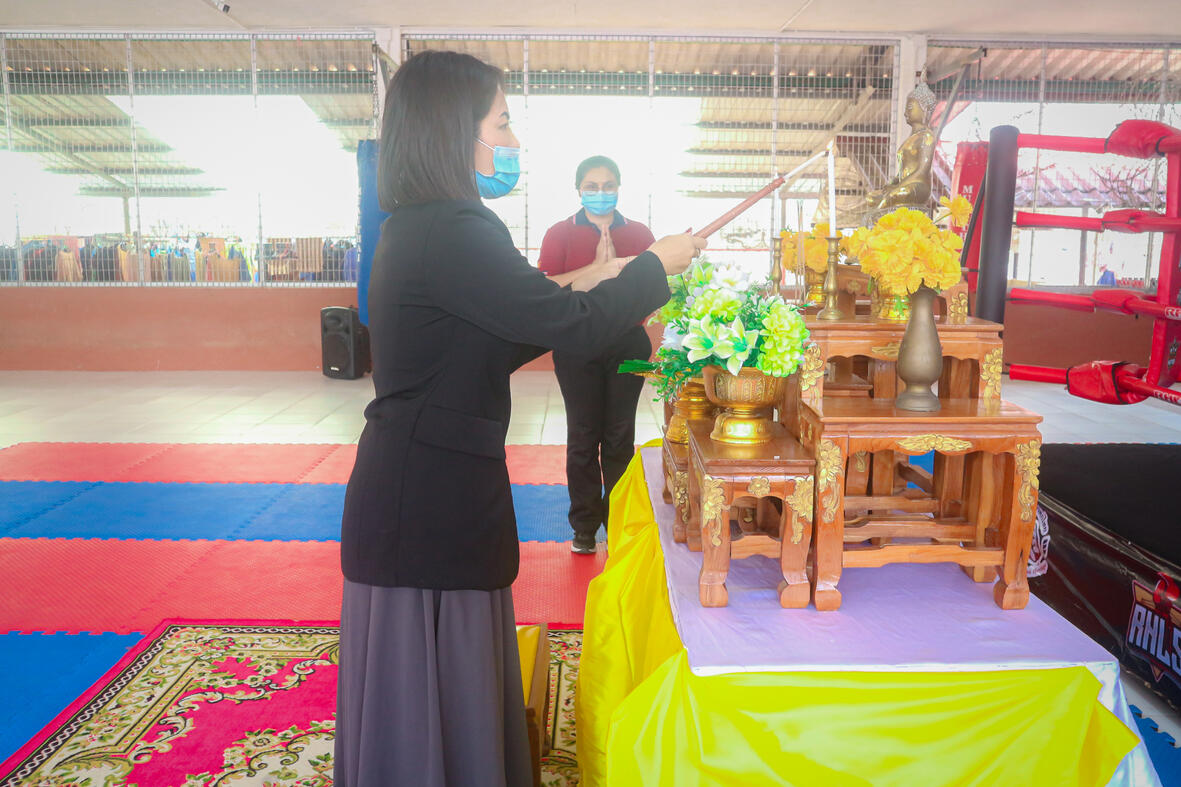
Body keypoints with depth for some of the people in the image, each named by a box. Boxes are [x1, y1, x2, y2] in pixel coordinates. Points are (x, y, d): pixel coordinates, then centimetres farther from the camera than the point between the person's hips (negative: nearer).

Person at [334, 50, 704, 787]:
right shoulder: (452, 234, -20)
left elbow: (491, 347, 16)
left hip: (420, 497, 10)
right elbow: (573, 324, -18)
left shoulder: (419, 229, 11)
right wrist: (655, 267, -1)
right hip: (429, 510, -9)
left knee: (451, 686, 21)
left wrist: (600, 289, 14)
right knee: (428, 691, 6)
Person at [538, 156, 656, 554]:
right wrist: (595, 267, -16)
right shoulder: (560, 234, 5)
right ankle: (584, 526, 15)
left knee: (619, 438, 6)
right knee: (583, 437, 4)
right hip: (577, 346, -1)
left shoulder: (639, 234, 10)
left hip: (627, 344, 1)